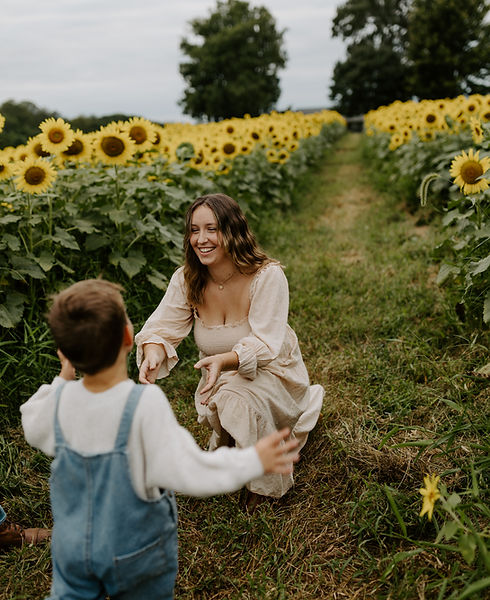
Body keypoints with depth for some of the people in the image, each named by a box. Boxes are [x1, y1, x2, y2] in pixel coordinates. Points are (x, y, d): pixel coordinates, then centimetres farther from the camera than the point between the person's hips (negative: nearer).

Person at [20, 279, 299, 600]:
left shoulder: (59, 400, -18)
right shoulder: (145, 404, -33)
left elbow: (33, 428, 5)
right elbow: (189, 471, -31)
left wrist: (62, 380, 15)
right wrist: (254, 460, -21)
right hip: (135, 554, -3)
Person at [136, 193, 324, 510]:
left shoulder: (267, 276, -23)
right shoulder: (186, 279, -9)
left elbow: (265, 345, -30)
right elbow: (163, 326, -16)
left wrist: (223, 360, -49)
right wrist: (154, 353, -40)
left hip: (272, 374, -4)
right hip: (222, 380, 5)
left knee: (236, 394, -33)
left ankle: (266, 486, -7)